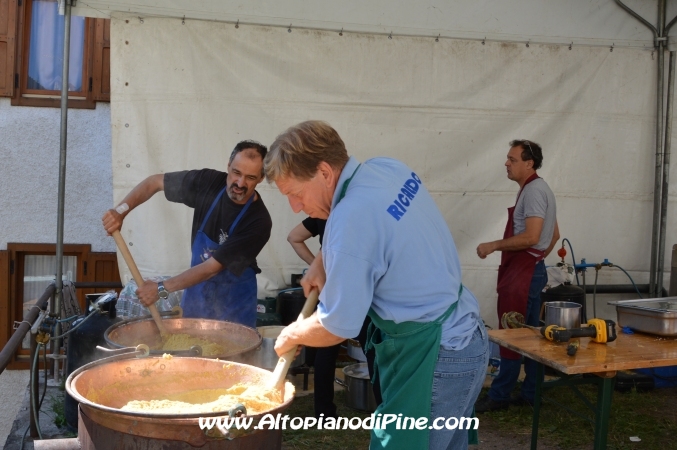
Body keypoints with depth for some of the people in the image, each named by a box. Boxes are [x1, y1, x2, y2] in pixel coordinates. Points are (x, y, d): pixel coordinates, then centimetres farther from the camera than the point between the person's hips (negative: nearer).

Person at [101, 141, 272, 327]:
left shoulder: (258, 221, -26)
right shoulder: (208, 182, -14)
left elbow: (213, 267, -26)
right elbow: (154, 182, -2)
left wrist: (161, 289, -25)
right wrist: (121, 210, -17)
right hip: (195, 294, 4)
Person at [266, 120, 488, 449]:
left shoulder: (351, 218, -26)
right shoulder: (389, 168, 0)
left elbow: (336, 328, -17)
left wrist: (292, 334, 2)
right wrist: (322, 262, 15)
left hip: (433, 358, -9)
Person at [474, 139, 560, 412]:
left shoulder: (534, 191, -15)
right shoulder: (538, 189, 18)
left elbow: (530, 237, -24)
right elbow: (554, 235, 23)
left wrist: (493, 246, -17)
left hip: (524, 272, -11)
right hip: (531, 269, 11)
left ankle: (499, 396, 0)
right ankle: (530, 393, 19)